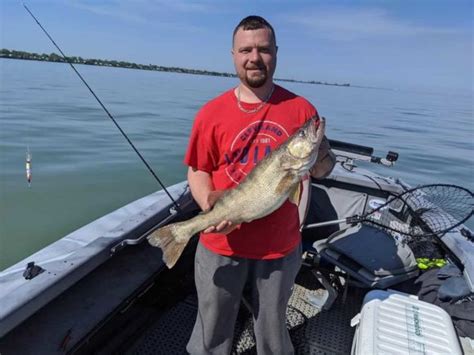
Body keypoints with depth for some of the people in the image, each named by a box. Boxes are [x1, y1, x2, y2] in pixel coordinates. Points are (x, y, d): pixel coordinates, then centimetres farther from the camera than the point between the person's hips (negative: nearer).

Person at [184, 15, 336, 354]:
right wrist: (210, 205, -18)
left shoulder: (301, 109, -4)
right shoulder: (212, 112, -5)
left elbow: (322, 171, 2)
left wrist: (321, 157, -20)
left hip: (280, 246, 1)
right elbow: (198, 170, 0)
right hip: (221, 244, 0)